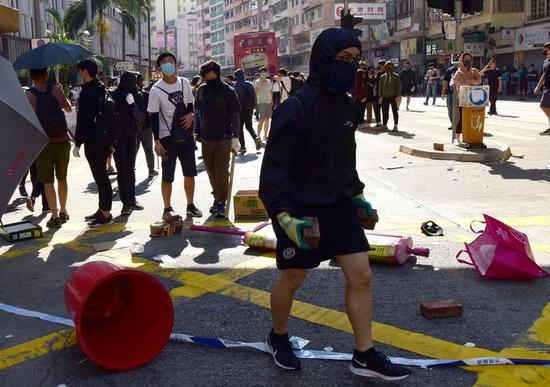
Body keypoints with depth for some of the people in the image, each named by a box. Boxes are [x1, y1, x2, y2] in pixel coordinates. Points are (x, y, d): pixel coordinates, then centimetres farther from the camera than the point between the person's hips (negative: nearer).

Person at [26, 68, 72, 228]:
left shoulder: (29, 95, -7)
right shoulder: (56, 89, 0)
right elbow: (69, 108, 13)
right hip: (62, 139, 2)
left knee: (48, 181, 3)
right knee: (62, 178, 17)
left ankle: (55, 217, 0)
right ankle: (63, 212, 27)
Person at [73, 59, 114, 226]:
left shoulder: (88, 91, -15)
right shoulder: (101, 89, 14)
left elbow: (83, 119, -19)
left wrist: (78, 143, -17)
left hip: (93, 141, -9)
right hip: (104, 139, 9)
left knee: (100, 176, -6)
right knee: (101, 175, 16)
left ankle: (106, 214, -2)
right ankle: (103, 210, 25)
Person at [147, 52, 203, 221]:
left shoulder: (185, 83, 5)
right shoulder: (156, 90, -9)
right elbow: (154, 117, -7)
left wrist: (191, 114, -9)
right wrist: (157, 141, -11)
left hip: (186, 135, 4)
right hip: (167, 138, -4)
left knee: (190, 173, 10)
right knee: (167, 176, 1)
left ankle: (190, 205, 24)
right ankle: (167, 209, 13)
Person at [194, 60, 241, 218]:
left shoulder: (228, 91, -6)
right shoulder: (201, 90, 6)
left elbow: (235, 115, -4)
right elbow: (197, 112, 14)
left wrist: (235, 137, -9)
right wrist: (196, 132, 9)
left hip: (223, 139, -4)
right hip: (206, 138, 4)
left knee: (222, 171, -4)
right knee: (211, 171, 9)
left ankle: (221, 201, 5)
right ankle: (217, 197, 21)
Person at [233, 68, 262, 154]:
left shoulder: (236, 86, -11)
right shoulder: (250, 84, 5)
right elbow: (254, 96, 6)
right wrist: (253, 106, 11)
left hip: (241, 108, -5)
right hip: (250, 108, 5)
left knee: (240, 127, 7)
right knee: (249, 126, 19)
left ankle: (243, 147, 4)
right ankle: (256, 138, -7)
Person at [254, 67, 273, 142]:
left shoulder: (268, 81, 13)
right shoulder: (257, 82, -4)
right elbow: (256, 92, -18)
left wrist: (272, 100, 15)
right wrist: (261, 83, -22)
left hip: (269, 102, 6)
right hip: (261, 102, -6)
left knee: (267, 120, 7)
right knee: (262, 119, -13)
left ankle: (265, 136, 13)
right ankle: (258, 136, -11)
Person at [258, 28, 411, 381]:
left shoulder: (345, 105, 4)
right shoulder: (296, 107, -20)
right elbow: (275, 167, -20)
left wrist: (357, 194, 17)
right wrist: (284, 216, -26)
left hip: (339, 206, 7)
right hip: (301, 211, -7)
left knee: (361, 275, 4)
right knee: (292, 279, 10)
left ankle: (365, 355, 17)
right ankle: (278, 337, 38)